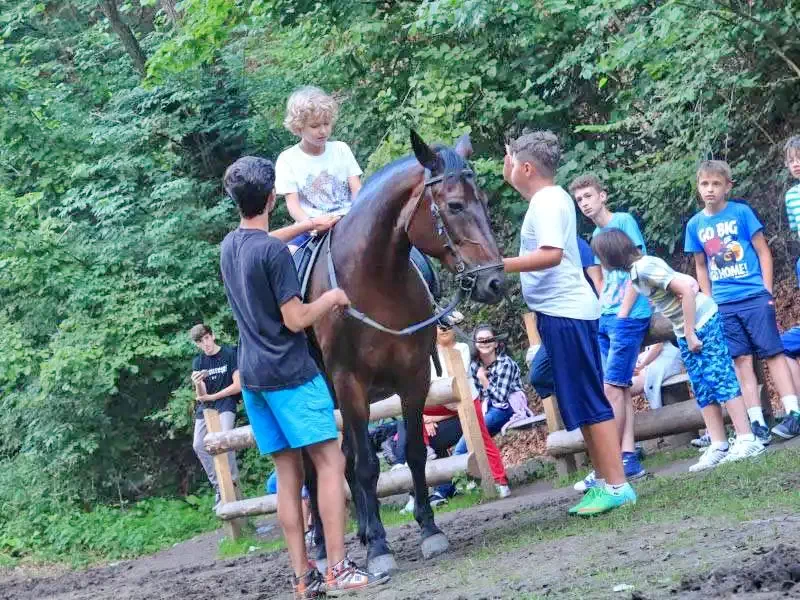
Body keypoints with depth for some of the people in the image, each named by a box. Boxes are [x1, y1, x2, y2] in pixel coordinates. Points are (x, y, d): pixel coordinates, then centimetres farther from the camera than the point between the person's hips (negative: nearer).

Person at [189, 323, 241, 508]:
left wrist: (211, 396, -6)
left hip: (225, 402, -5)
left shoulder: (230, 354, -8)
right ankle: (218, 485, 4)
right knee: (199, 445, -7)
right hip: (204, 407, 5)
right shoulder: (198, 362, 4)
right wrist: (197, 385, -28)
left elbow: (238, 385, -11)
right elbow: (201, 395, -3)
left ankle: (233, 483, -16)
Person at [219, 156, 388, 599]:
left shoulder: (229, 246, 10)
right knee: (330, 462, -6)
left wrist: (310, 224, 35)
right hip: (290, 373, -8)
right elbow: (296, 319, -16)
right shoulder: (275, 253, -16)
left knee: (288, 473, 7)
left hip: (252, 375, 8)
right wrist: (333, 297, 0)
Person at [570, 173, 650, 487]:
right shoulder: (596, 235, 17)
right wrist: (601, 312, 8)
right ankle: (629, 459, 6)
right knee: (622, 389, 6)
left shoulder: (624, 222, -6)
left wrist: (622, 313, -14)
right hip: (605, 319, 8)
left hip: (627, 317, -8)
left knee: (612, 388, -12)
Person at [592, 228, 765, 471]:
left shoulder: (645, 267, -23)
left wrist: (690, 333, -21)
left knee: (720, 379, -8)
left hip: (703, 322, -9)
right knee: (702, 389, 7)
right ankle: (719, 446, 9)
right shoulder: (634, 271, 4)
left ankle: (747, 440, -6)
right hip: (685, 331, 9)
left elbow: (687, 290, -26)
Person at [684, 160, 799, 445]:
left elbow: (763, 252, 1)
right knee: (741, 360, 2)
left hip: (755, 298, -3)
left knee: (773, 353, -3)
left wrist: (768, 291, -6)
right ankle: (757, 423, 2)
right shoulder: (695, 224, 7)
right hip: (723, 305, 3)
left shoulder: (741, 212, -2)